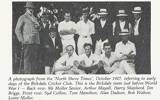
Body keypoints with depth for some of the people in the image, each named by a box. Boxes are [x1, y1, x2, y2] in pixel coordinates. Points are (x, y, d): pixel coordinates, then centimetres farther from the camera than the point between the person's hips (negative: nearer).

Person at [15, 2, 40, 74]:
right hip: (27, 42, -6)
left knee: (35, 58, 1)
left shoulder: (34, 18, 23)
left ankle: (34, 73, 3)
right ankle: (27, 73, -10)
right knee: (27, 58, -10)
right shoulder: (22, 18, 5)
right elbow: (17, 30, 2)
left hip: (36, 42, 6)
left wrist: (38, 26, 6)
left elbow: (38, 28, 31)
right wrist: (21, 40, -8)